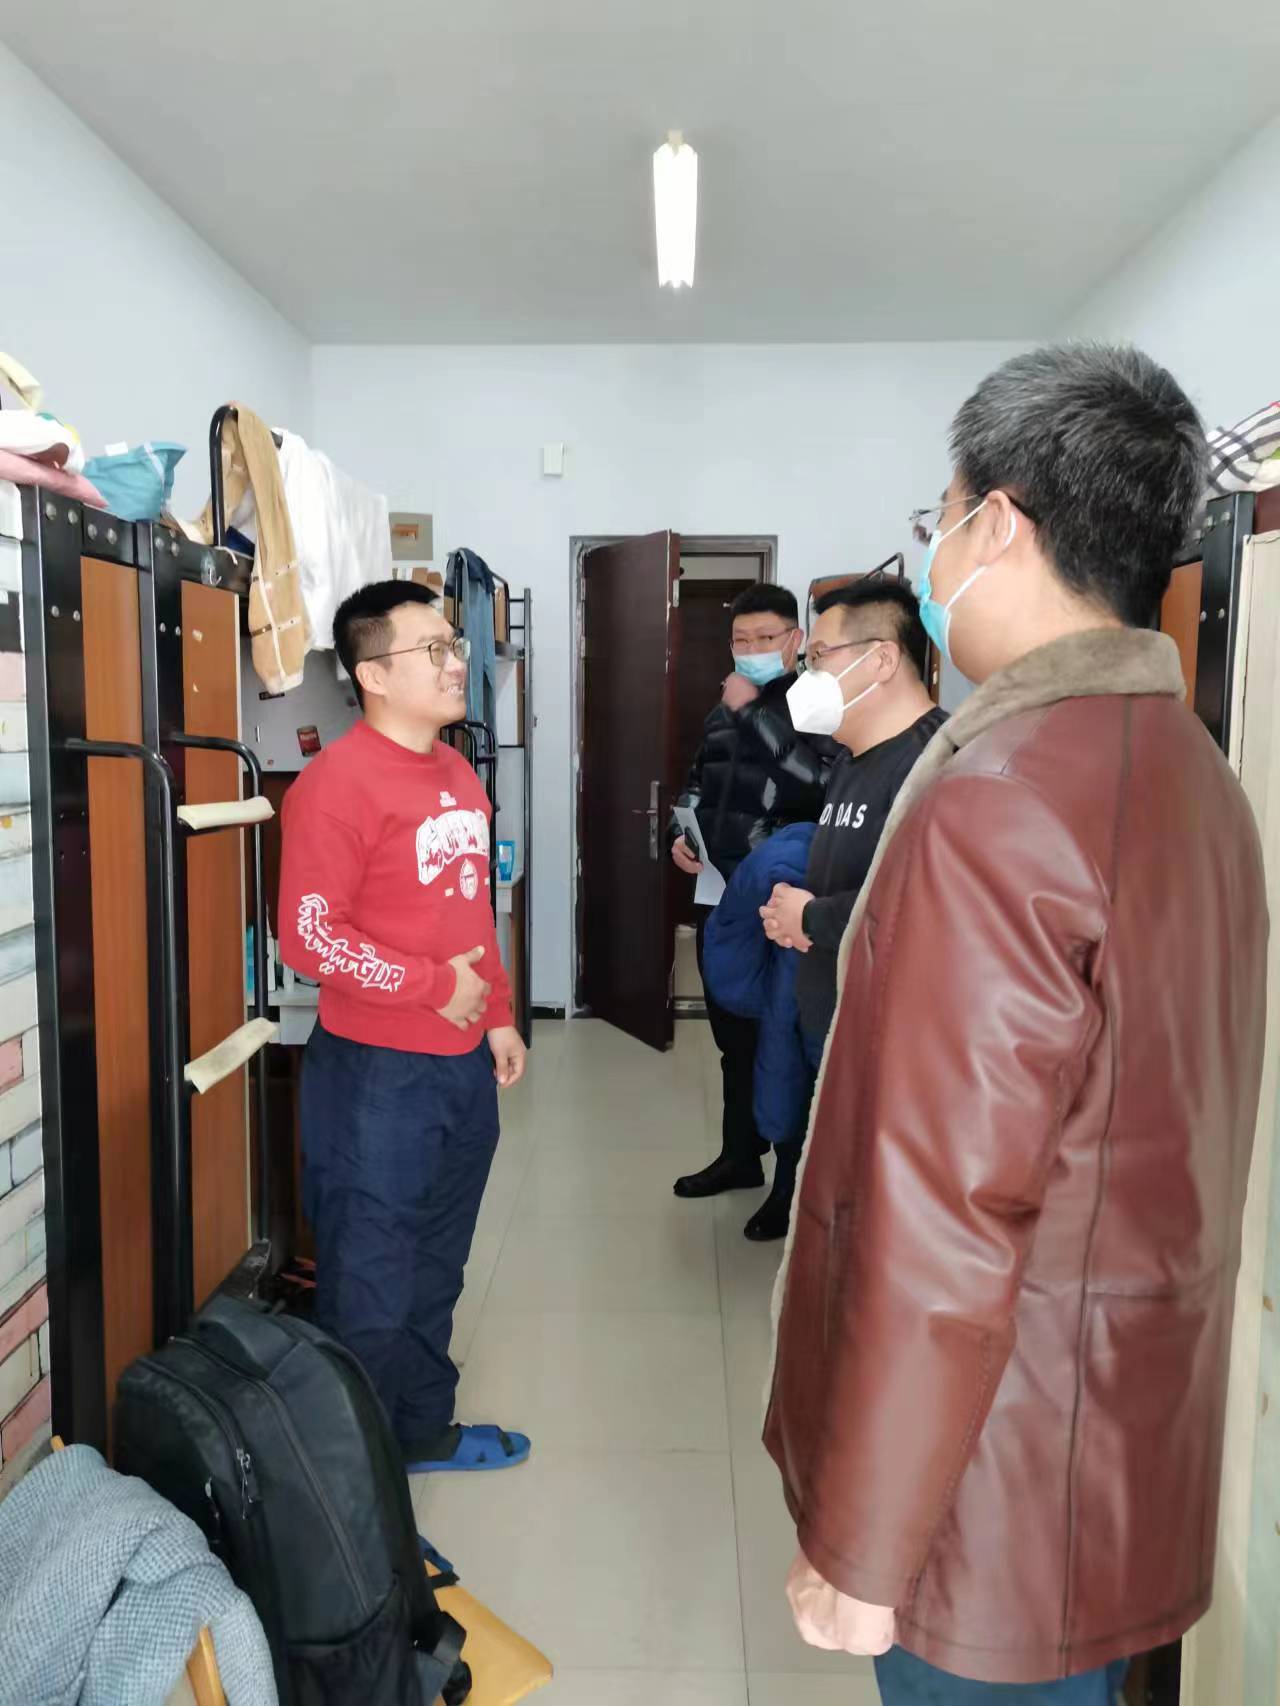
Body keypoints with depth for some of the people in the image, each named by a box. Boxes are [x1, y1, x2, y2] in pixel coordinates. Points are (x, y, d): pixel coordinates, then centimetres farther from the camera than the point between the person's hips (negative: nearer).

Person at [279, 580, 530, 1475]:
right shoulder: (338, 781, -17)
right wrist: (434, 985, -16)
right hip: (376, 1072, -8)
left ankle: (425, 1428, 39)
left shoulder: (456, 771, 10)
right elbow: (308, 938, -19)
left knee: (436, 1267, 21)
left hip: (463, 1063, 8)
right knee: (371, 1284, 7)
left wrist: (498, 1016, 15)